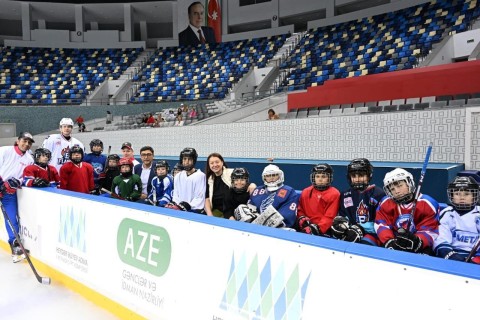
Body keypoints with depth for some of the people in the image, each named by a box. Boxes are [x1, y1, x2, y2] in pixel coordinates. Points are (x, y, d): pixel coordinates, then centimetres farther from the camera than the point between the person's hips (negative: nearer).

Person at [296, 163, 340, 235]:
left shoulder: (334, 194, -1)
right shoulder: (305, 192, 14)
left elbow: (329, 216, -7)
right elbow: (300, 210, 22)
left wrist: (318, 228, -16)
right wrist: (302, 219, 2)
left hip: (324, 230, -4)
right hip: (306, 228, 4)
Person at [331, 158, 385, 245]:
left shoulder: (378, 193, -5)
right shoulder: (345, 195, 10)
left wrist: (361, 229, -17)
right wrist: (341, 224, -11)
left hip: (372, 233, -4)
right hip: (351, 232, 4)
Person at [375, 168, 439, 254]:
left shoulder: (427, 203, -8)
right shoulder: (386, 203, -1)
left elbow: (430, 230, -13)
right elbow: (381, 225, -7)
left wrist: (417, 242, -35)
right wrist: (389, 241, -26)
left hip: (419, 248, -3)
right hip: (396, 245, 3)